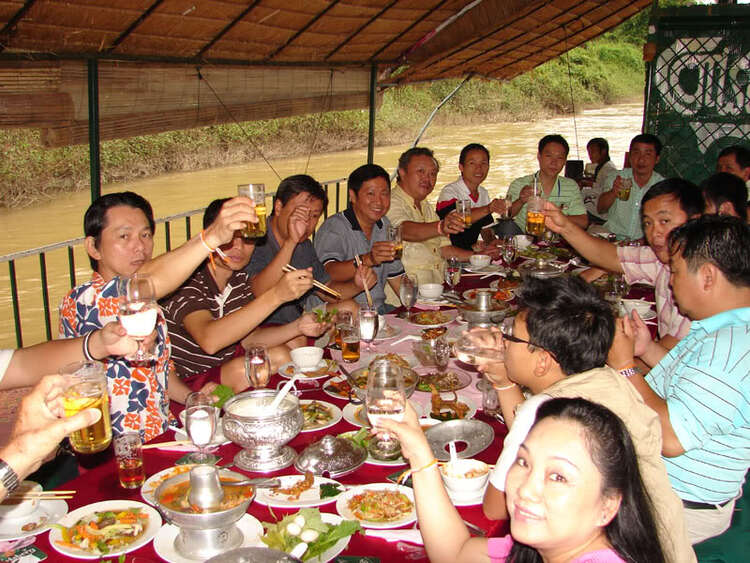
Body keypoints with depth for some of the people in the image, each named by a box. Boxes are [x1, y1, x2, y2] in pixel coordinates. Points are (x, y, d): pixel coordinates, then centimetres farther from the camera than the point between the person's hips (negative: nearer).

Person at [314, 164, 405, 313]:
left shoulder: (385, 225, 13)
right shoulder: (332, 228, -12)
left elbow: (395, 276, 20)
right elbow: (328, 273, -29)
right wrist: (367, 260, -43)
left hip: (379, 308, 7)